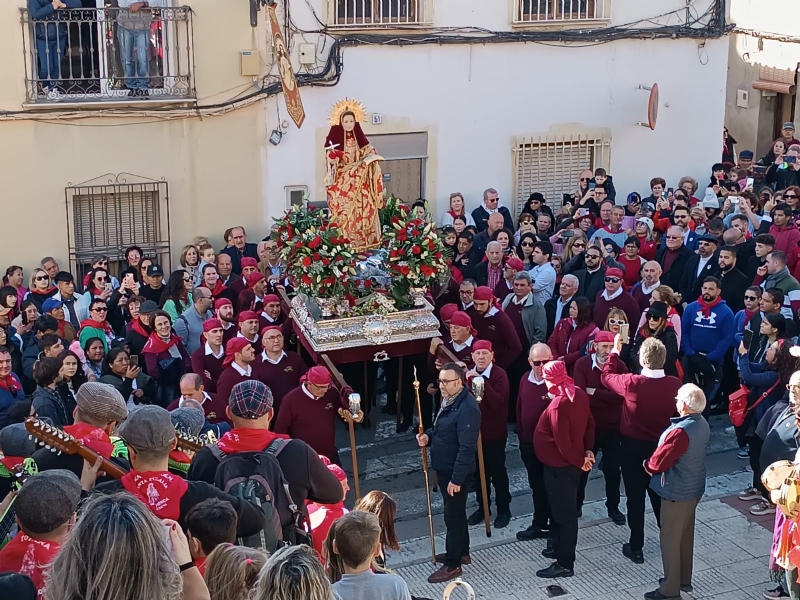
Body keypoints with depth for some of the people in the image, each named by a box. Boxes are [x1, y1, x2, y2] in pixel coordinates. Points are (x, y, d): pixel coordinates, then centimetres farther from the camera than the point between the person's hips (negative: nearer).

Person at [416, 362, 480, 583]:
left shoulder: (467, 408, -26)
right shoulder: (448, 400, 6)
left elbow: (467, 447, -27)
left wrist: (456, 478, -25)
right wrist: (428, 436, -1)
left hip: (457, 473, -10)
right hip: (444, 469, 10)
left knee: (453, 516, 0)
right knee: (455, 513, 22)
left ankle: (453, 565, 11)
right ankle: (461, 552, 37)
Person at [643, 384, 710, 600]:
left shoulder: (681, 431, -30)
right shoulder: (702, 424, 0)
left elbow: (659, 462, -25)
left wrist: (648, 465, -2)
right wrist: (654, 463, 10)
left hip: (677, 492, -9)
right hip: (694, 488, 9)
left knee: (670, 539, 4)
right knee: (685, 535, 22)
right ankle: (684, 579, 36)